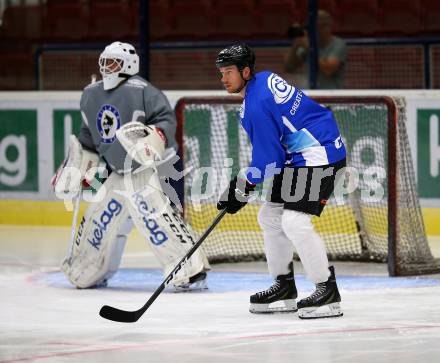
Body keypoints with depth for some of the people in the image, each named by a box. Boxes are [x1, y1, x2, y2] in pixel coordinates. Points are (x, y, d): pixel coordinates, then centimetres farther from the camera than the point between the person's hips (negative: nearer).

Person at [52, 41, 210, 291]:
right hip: (118, 173, 8)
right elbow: (88, 139, 23)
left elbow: (167, 120, -21)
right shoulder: (91, 96, 11)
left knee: (153, 212, -27)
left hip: (151, 166, -8)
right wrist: (75, 168, 21)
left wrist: (151, 138, -38)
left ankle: (192, 269, -28)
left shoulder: (141, 90, -15)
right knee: (98, 221, 10)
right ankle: (89, 273, 31)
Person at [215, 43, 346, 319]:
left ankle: (328, 293, -17)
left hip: (321, 157, -11)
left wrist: (245, 187, -6)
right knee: (270, 216, 13)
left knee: (295, 221, -21)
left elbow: (268, 159, -18)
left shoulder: (256, 105, -21)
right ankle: (285, 286, 19)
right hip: (300, 157, 11)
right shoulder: (265, 79, 10)